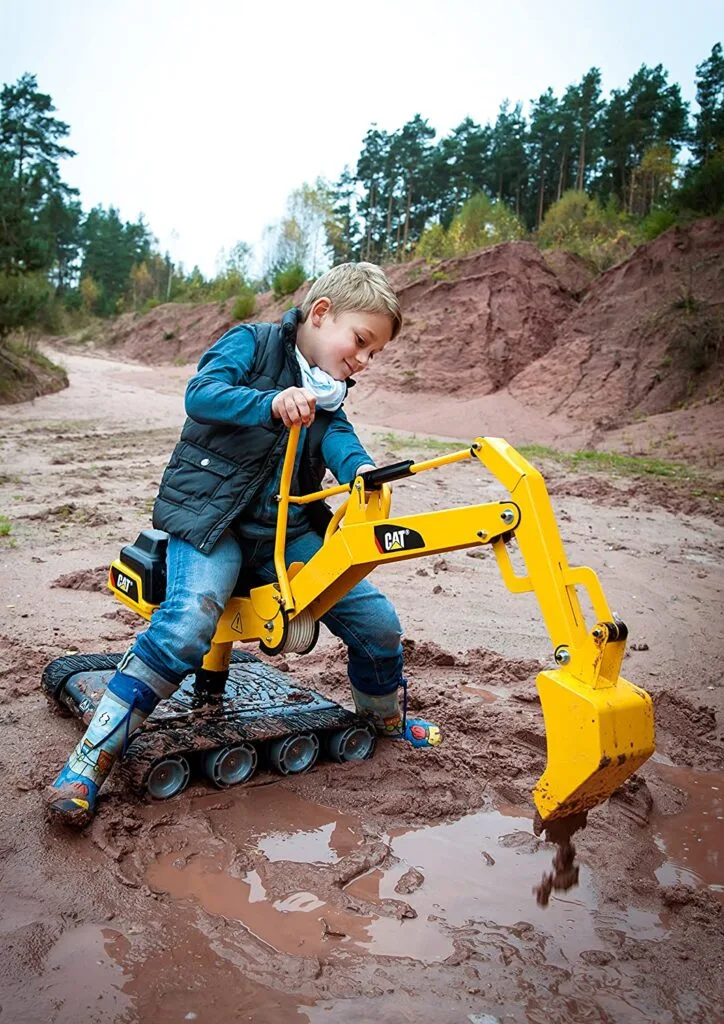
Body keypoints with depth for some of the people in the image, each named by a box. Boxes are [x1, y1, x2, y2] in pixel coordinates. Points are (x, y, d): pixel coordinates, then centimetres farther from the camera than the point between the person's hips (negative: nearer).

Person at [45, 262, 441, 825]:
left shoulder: (326, 398, 15)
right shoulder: (254, 341, -2)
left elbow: (340, 439, -7)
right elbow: (202, 393, -19)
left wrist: (362, 470, -31)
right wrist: (272, 403, -37)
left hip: (287, 529, 6)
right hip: (210, 517, -6)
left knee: (378, 621, 0)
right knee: (188, 623, -31)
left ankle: (387, 718, 30)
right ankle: (90, 762, -16)